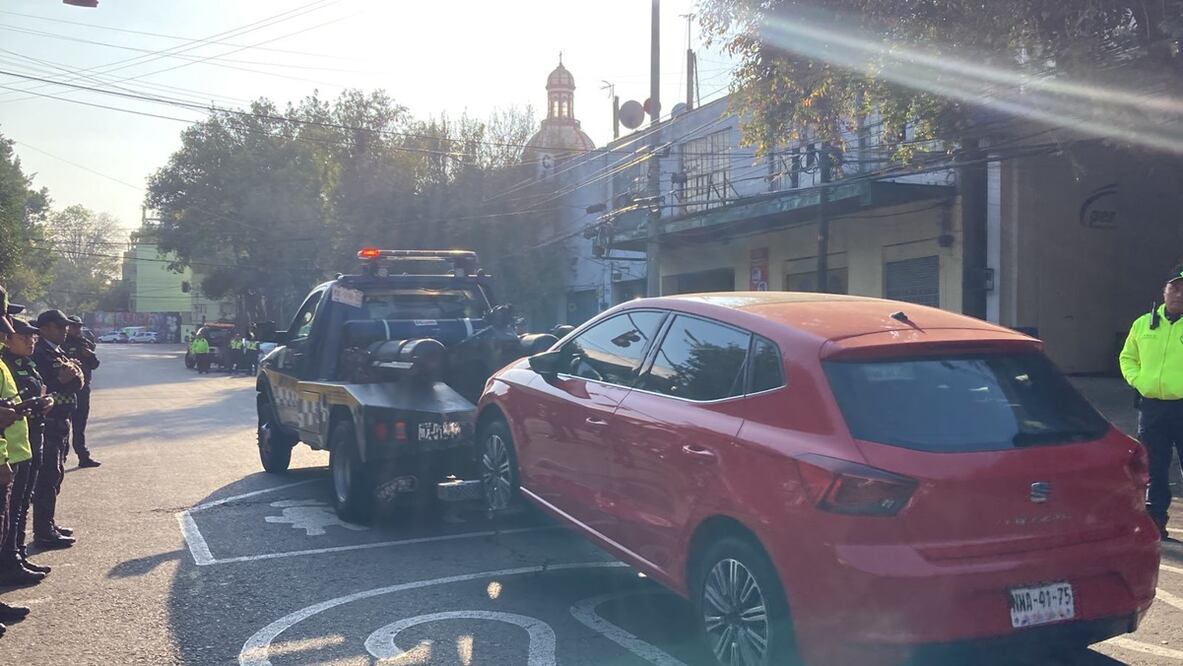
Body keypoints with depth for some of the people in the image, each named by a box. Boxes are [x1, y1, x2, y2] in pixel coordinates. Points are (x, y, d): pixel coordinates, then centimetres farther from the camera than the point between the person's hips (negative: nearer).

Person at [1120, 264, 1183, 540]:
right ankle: (1155, 522, 21)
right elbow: (1127, 358, 19)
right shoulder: (1144, 324, 9)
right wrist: (1138, 380, 2)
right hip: (1151, 406, 4)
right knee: (1154, 470, 11)